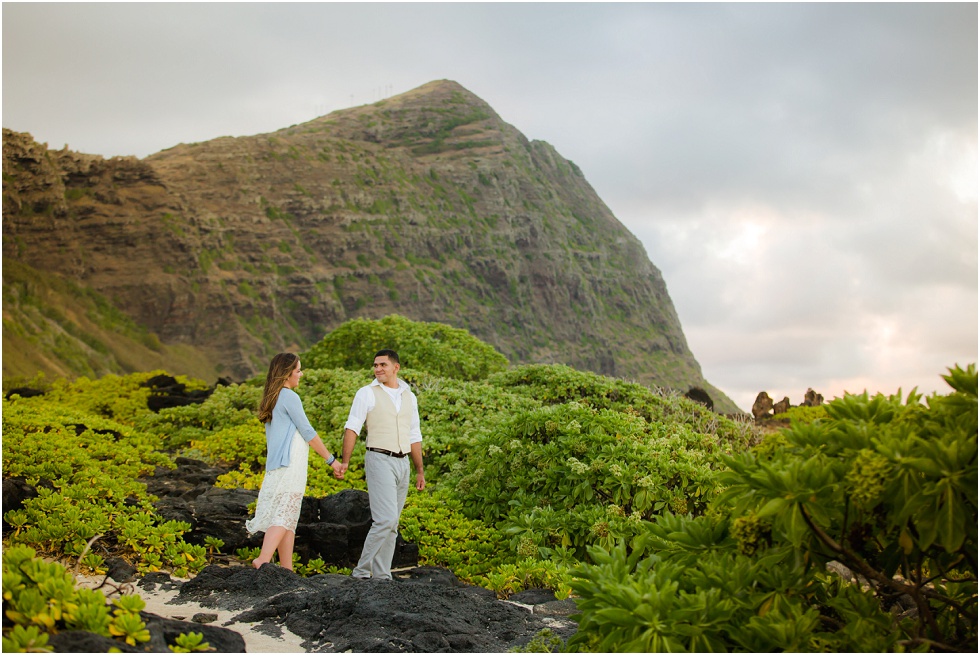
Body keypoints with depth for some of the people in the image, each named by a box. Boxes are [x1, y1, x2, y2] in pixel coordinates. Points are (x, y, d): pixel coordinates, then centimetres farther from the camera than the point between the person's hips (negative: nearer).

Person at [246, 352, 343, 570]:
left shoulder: (271, 399, 18)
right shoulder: (289, 397, -9)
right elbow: (308, 432, -8)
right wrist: (331, 460, -2)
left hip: (275, 466, 9)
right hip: (290, 465, -9)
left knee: (288, 519, 7)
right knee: (284, 516, -15)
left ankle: (287, 569, 6)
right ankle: (263, 560, -28)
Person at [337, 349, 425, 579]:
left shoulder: (409, 397, 14)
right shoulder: (367, 393, 0)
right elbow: (352, 428, -6)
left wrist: (420, 471, 18)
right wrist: (345, 461, -17)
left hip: (402, 463, 6)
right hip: (380, 459, -6)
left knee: (391, 524, 6)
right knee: (385, 519, -17)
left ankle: (381, 575, 10)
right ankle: (361, 571, -9)